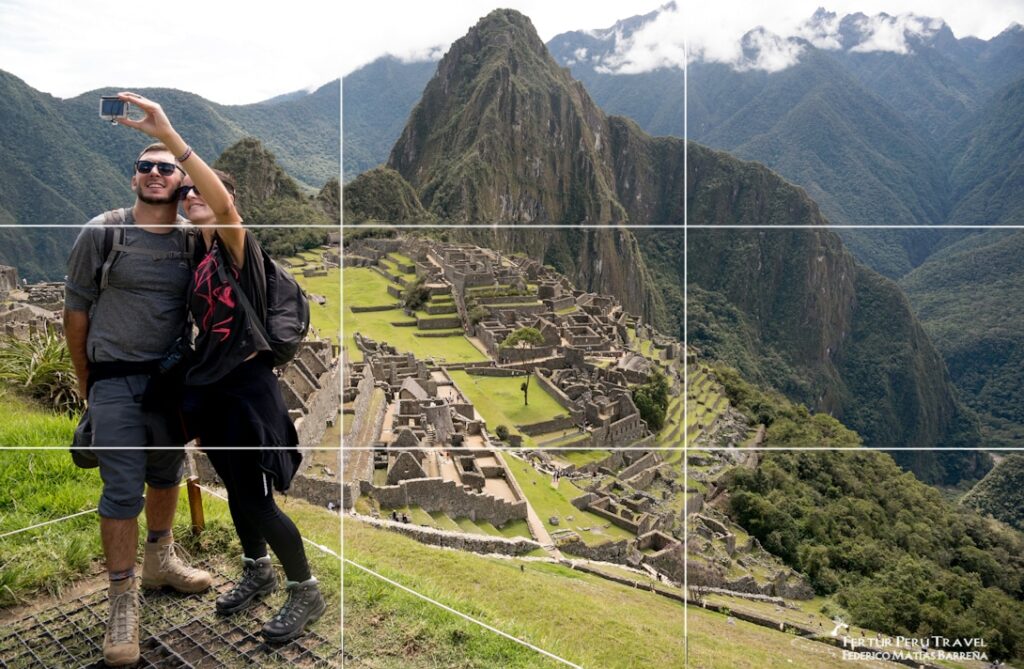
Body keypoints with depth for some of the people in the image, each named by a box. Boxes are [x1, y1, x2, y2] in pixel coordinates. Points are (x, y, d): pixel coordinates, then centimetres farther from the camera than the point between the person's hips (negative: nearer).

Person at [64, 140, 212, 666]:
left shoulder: (194, 239, 1)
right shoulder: (101, 232, -4)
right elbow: (77, 308, 3)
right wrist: (85, 382, 6)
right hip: (115, 381, -3)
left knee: (167, 475, 17)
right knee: (122, 491, -3)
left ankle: (160, 561, 40)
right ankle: (122, 603, 11)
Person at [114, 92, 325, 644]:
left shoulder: (237, 244, -12)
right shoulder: (195, 255, 9)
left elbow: (223, 203, -34)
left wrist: (168, 136, -40)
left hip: (247, 385, -8)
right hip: (209, 386, 8)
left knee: (257, 500, -1)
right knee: (236, 492, 20)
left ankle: (307, 592, 17)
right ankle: (257, 573, 41)